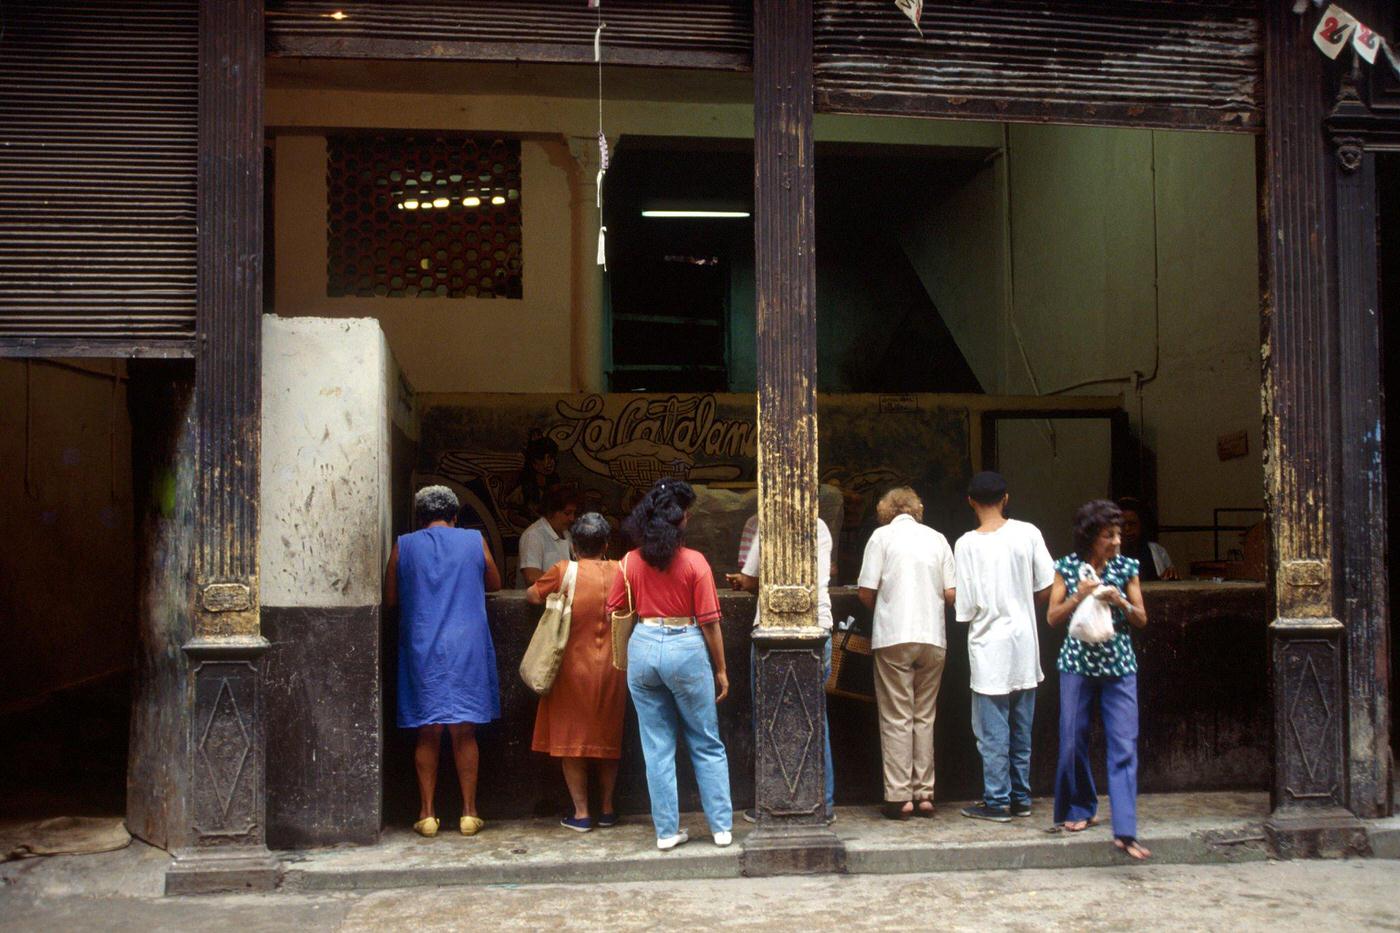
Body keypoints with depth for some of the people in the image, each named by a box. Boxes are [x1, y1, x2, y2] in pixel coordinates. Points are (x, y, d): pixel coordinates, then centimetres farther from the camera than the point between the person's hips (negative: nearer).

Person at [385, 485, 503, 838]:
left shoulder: (403, 546, 3)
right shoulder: (474, 541, 3)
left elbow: (390, 598, 9)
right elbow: (495, 584, 16)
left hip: (421, 649, 0)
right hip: (466, 647, 0)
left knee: (428, 733, 6)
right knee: (465, 732, 5)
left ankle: (427, 813, 8)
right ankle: (469, 812, 8)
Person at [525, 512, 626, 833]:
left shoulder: (563, 571, -11)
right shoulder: (618, 572, -3)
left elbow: (532, 596, 2)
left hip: (574, 668, -3)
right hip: (611, 670, 3)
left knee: (571, 740, 6)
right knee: (607, 738, 15)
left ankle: (581, 813, 6)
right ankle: (607, 809, 21)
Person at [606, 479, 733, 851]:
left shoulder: (631, 562, 0)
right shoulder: (694, 562, -10)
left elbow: (614, 611, 5)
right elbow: (709, 622, -7)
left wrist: (622, 659, 19)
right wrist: (720, 669, 2)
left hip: (643, 648, 3)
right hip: (687, 649, -3)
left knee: (657, 747, 11)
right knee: (707, 745, 12)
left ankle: (667, 831, 16)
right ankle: (721, 826, 16)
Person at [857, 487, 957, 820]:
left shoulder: (883, 536, -1)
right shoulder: (937, 539, 8)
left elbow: (866, 592, -5)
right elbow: (952, 594, 4)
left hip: (893, 637, -3)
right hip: (933, 637, 3)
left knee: (897, 718, 1)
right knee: (924, 717, 11)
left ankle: (899, 796, 1)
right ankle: (924, 794, 12)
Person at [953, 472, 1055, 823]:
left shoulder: (966, 544, -10)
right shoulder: (1027, 533, -3)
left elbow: (965, 608, -10)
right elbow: (1047, 586, -2)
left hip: (989, 646, -4)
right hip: (1025, 642, 4)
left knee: (992, 730, 4)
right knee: (1022, 727, 14)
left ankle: (997, 801, 7)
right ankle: (1020, 797, 22)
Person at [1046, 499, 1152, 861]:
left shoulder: (1127, 567, 1)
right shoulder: (1067, 567, -1)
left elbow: (1142, 619, 5)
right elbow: (1053, 618, -2)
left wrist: (1121, 603, -14)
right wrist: (1078, 597, -17)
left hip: (1119, 667, 0)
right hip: (1078, 664, 0)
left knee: (1124, 746, -8)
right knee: (1073, 742, 5)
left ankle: (1125, 832, -9)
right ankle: (1079, 809, 28)